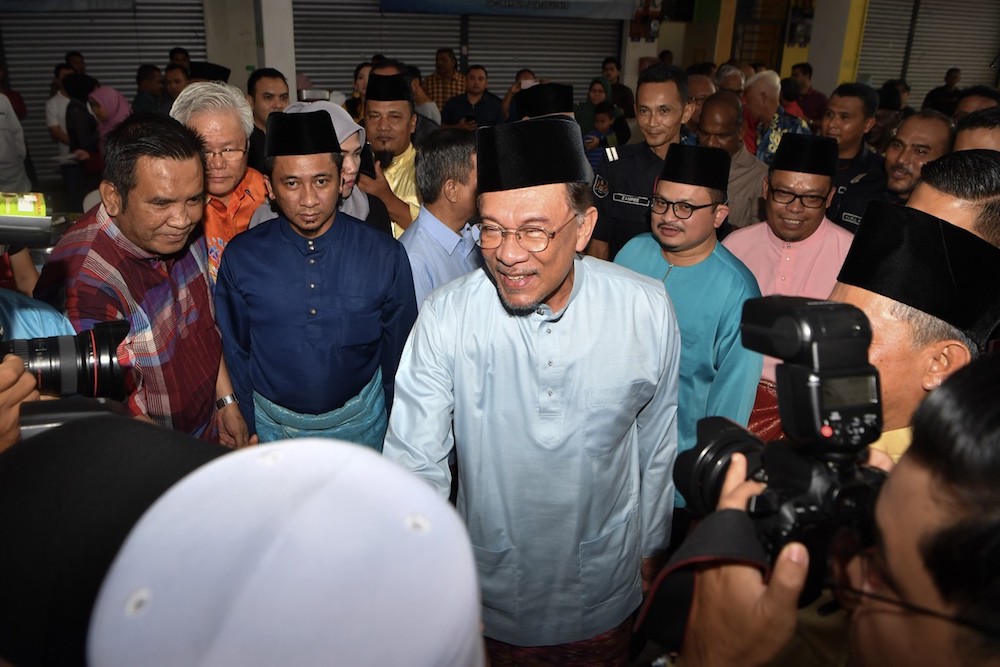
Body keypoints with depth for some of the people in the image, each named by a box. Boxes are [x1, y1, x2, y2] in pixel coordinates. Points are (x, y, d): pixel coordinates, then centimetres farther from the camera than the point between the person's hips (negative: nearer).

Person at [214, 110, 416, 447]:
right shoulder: (240, 258, -11)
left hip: (361, 423, 0)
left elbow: (399, 352, -5)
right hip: (272, 426, 1)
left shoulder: (386, 256, -13)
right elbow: (235, 354, -1)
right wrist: (250, 430, 1)